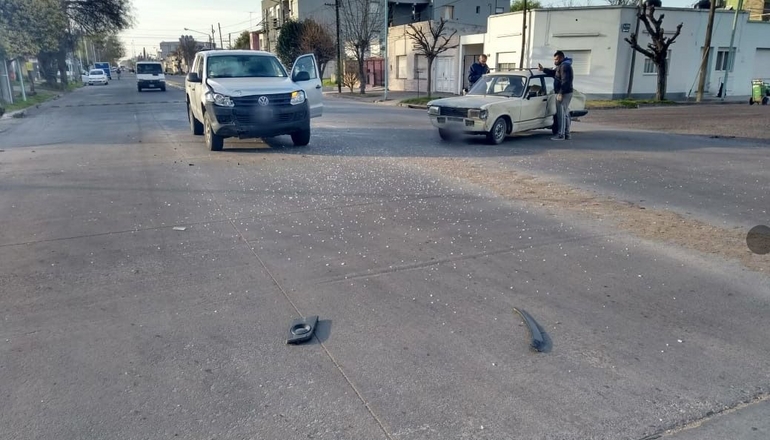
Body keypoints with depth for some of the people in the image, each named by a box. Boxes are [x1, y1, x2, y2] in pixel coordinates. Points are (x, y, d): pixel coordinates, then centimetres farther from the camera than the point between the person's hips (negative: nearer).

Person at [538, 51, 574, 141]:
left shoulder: (565, 66, -15)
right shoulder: (561, 66, 18)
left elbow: (565, 81, -22)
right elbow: (553, 72, 27)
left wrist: (561, 93, -25)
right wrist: (543, 69, 15)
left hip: (564, 93, -11)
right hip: (565, 93, 11)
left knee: (561, 114, -9)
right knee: (565, 114, 14)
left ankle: (561, 135, -9)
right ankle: (567, 134, 20)